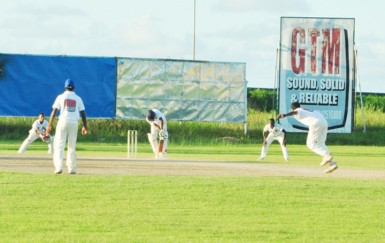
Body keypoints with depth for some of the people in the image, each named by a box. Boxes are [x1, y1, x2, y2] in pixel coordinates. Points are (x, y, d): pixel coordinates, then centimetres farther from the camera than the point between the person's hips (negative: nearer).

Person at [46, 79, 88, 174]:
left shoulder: (61, 97, 1)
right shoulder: (78, 99, 7)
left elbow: (54, 112, -4)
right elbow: (83, 113, 4)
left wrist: (49, 125, -2)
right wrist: (85, 126, 12)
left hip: (63, 121, -2)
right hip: (74, 123, 2)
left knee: (59, 145, -2)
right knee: (72, 147, 11)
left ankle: (58, 167, -16)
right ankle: (72, 169, 10)